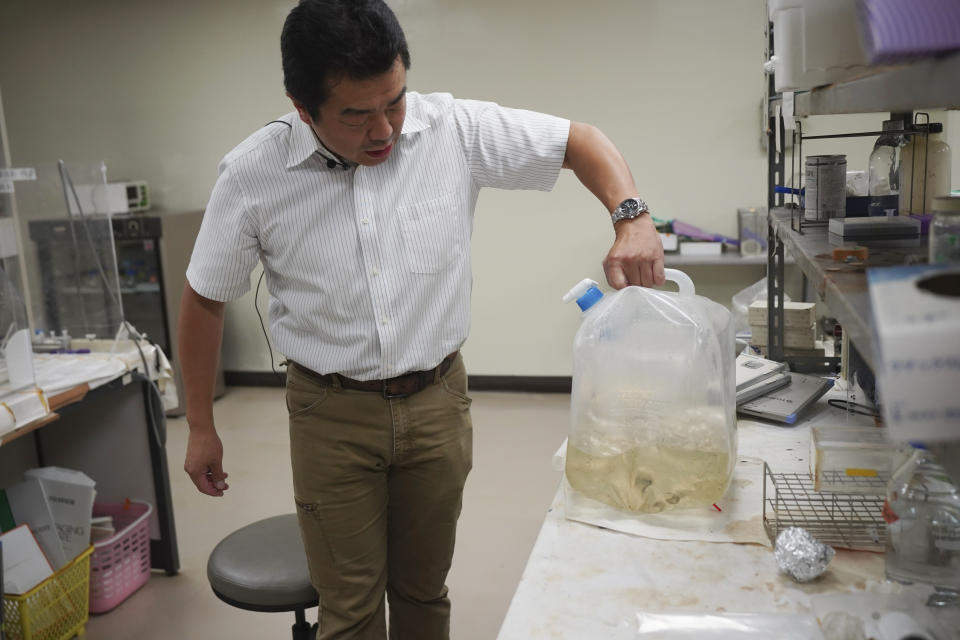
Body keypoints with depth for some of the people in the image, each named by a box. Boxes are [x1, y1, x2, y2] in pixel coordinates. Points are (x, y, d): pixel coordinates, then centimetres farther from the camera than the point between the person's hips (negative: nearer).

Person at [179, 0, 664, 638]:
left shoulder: (456, 129, -11)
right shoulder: (252, 175, -12)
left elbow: (580, 140, -2)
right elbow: (205, 299, 0)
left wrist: (632, 218, -21)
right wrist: (201, 428, 5)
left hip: (437, 401, 2)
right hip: (332, 416, -1)